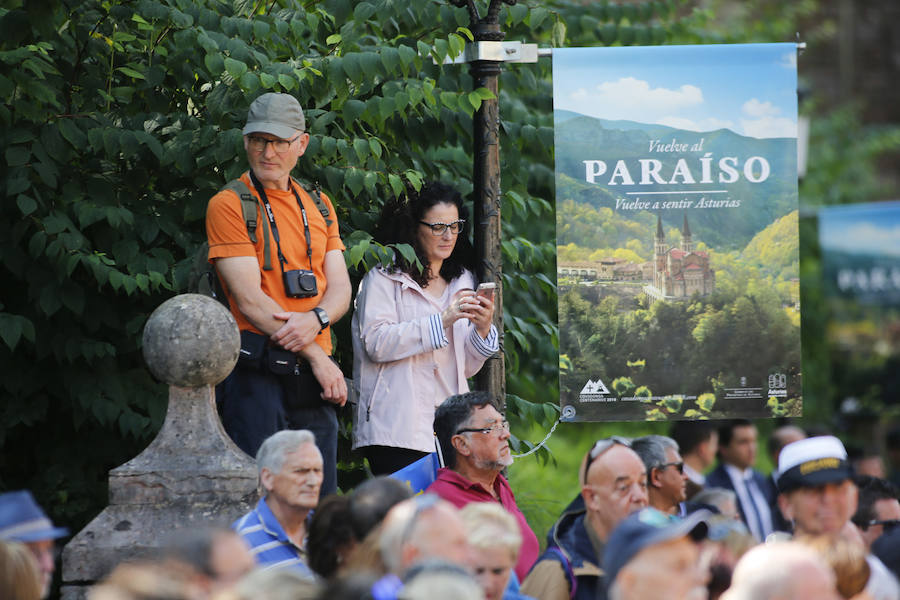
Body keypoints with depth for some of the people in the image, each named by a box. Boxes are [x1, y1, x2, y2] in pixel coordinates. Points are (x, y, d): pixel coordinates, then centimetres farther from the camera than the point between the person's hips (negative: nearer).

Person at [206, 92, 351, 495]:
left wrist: (315, 319, -13)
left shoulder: (318, 206, 17)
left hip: (315, 380, 6)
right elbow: (249, 299, -9)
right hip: (258, 371, -6)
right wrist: (316, 356, -11)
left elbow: (340, 290, 11)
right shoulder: (229, 205, -2)